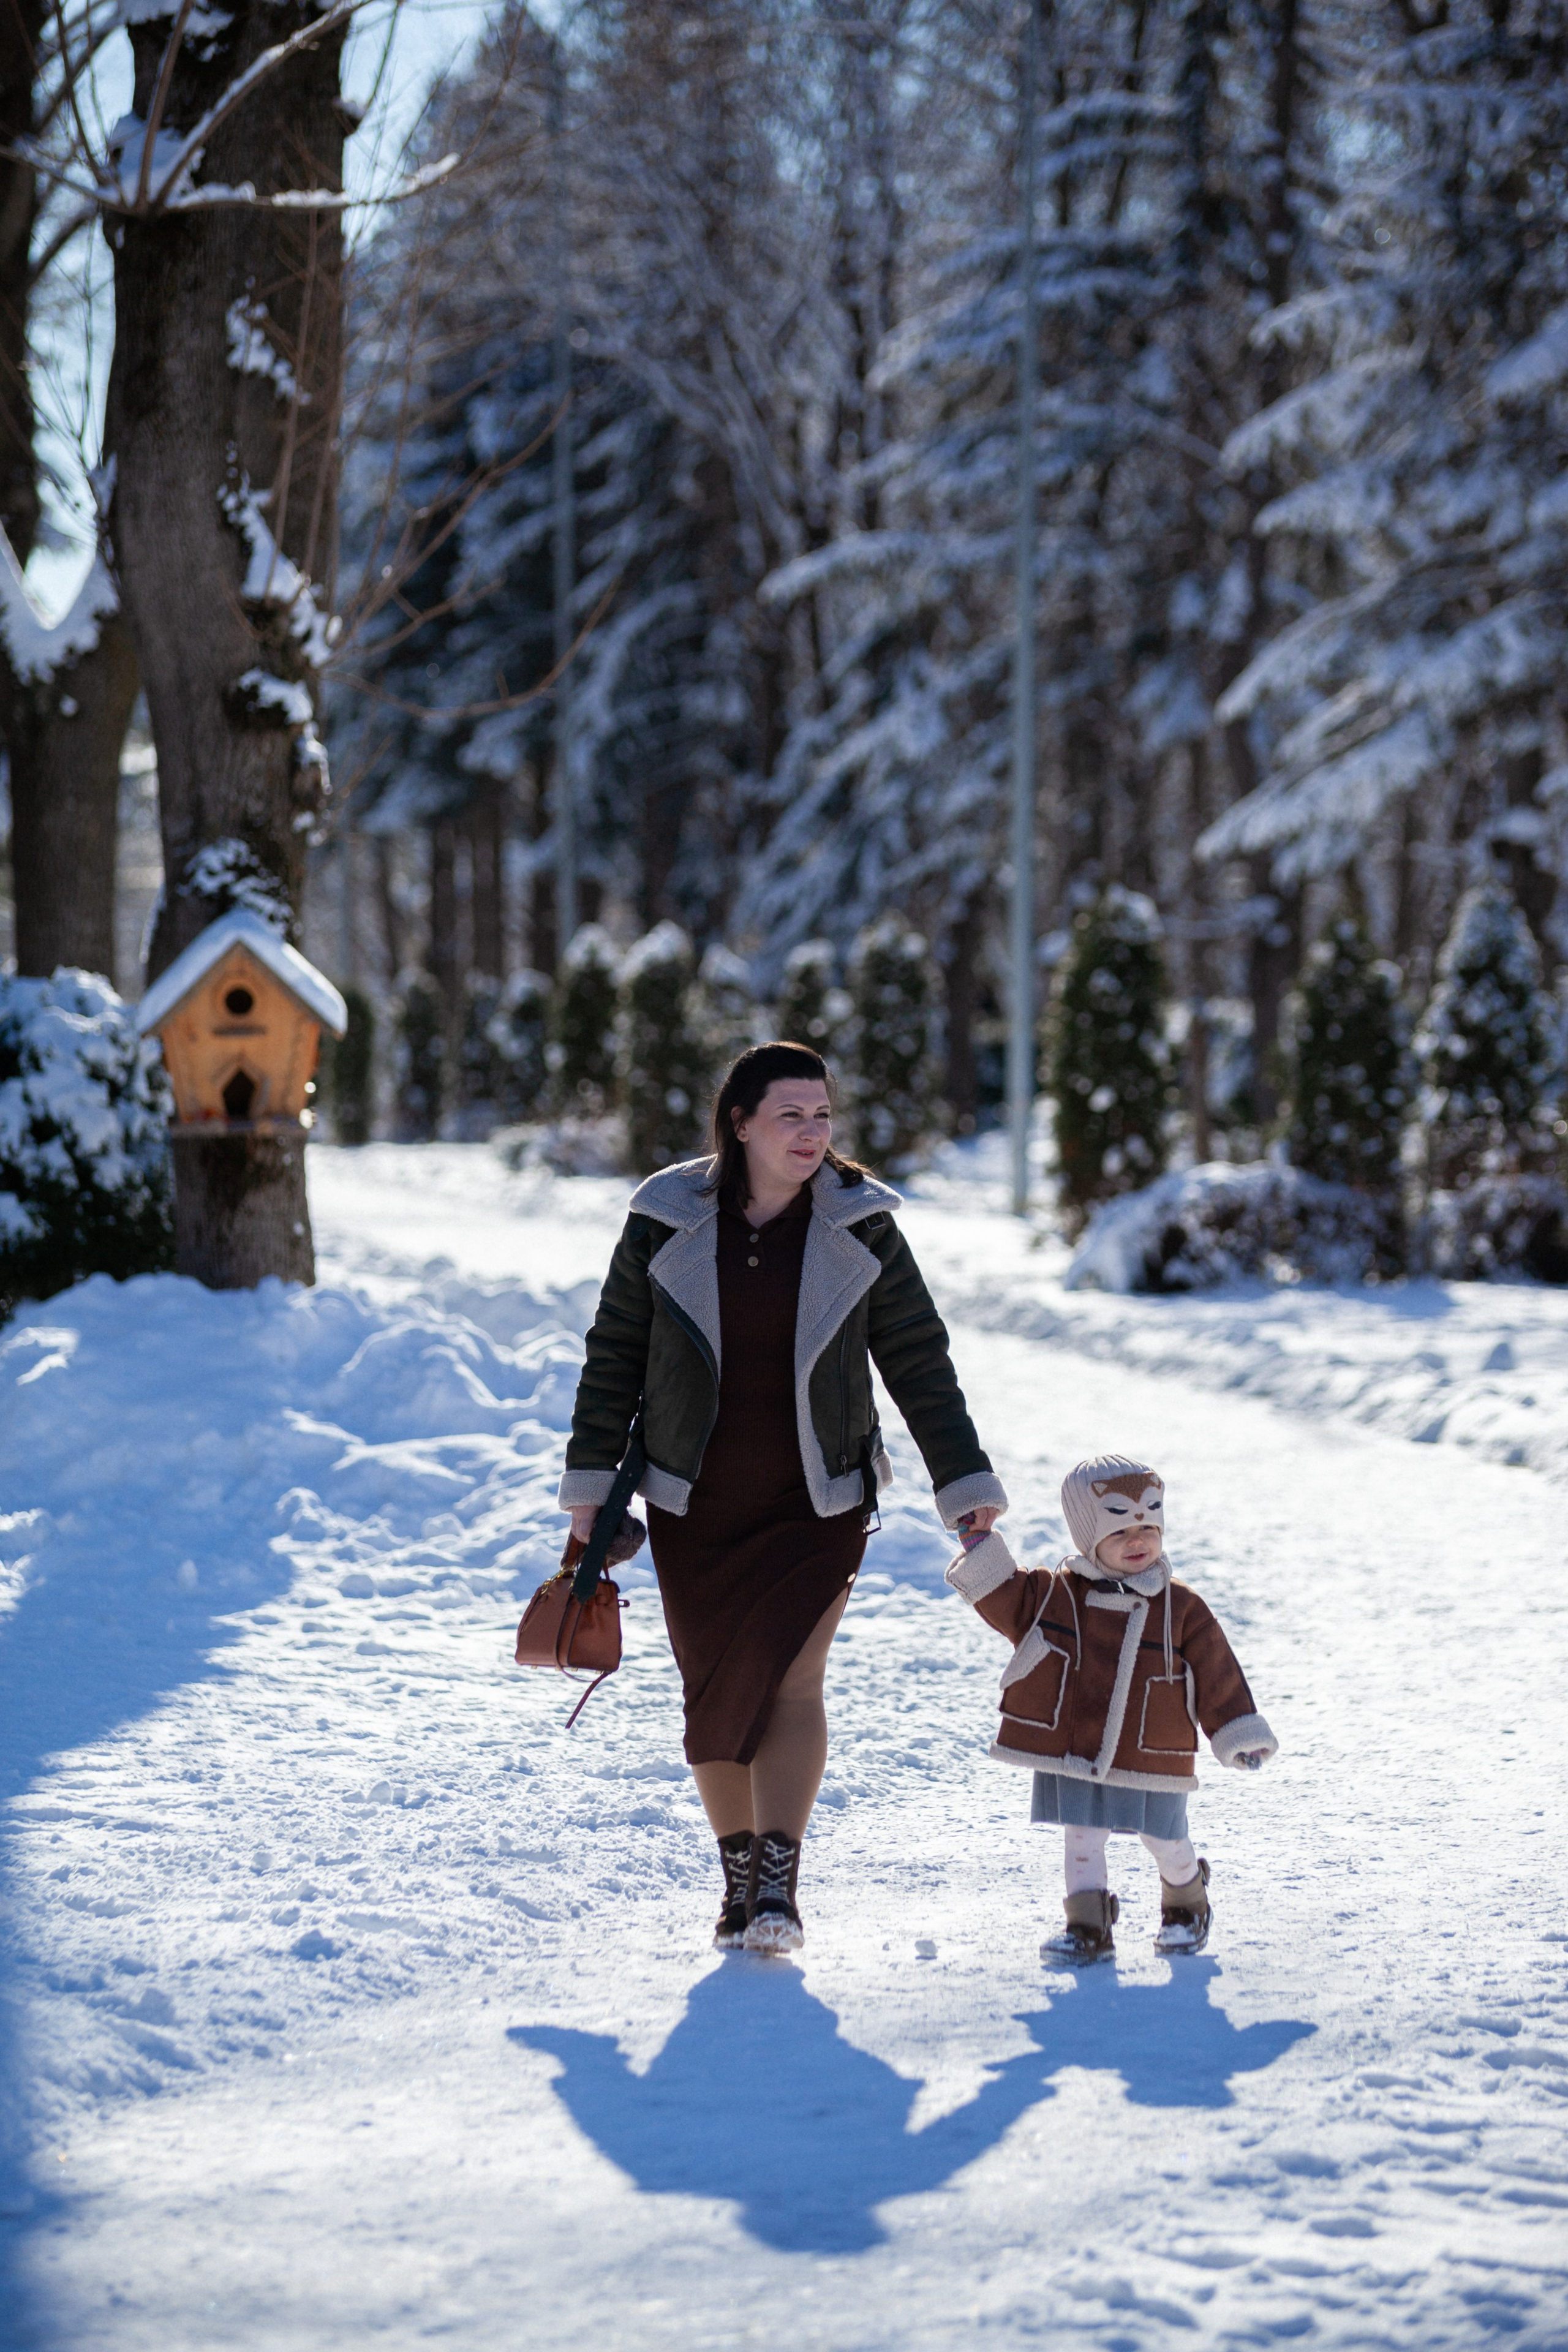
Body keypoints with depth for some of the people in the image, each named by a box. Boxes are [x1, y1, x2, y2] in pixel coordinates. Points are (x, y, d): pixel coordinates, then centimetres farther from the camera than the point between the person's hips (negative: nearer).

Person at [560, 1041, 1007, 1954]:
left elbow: (919, 1362, 2)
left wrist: (966, 1483, 0)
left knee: (791, 1673, -16)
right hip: (694, 1505, 1)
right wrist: (590, 1483, 4)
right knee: (713, 1690, 6)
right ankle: (741, 1879, 20)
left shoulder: (861, 1231, -3)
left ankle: (778, 1887, -18)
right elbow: (614, 1357, 5)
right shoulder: (667, 1225, -3)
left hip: (818, 1502, -1)